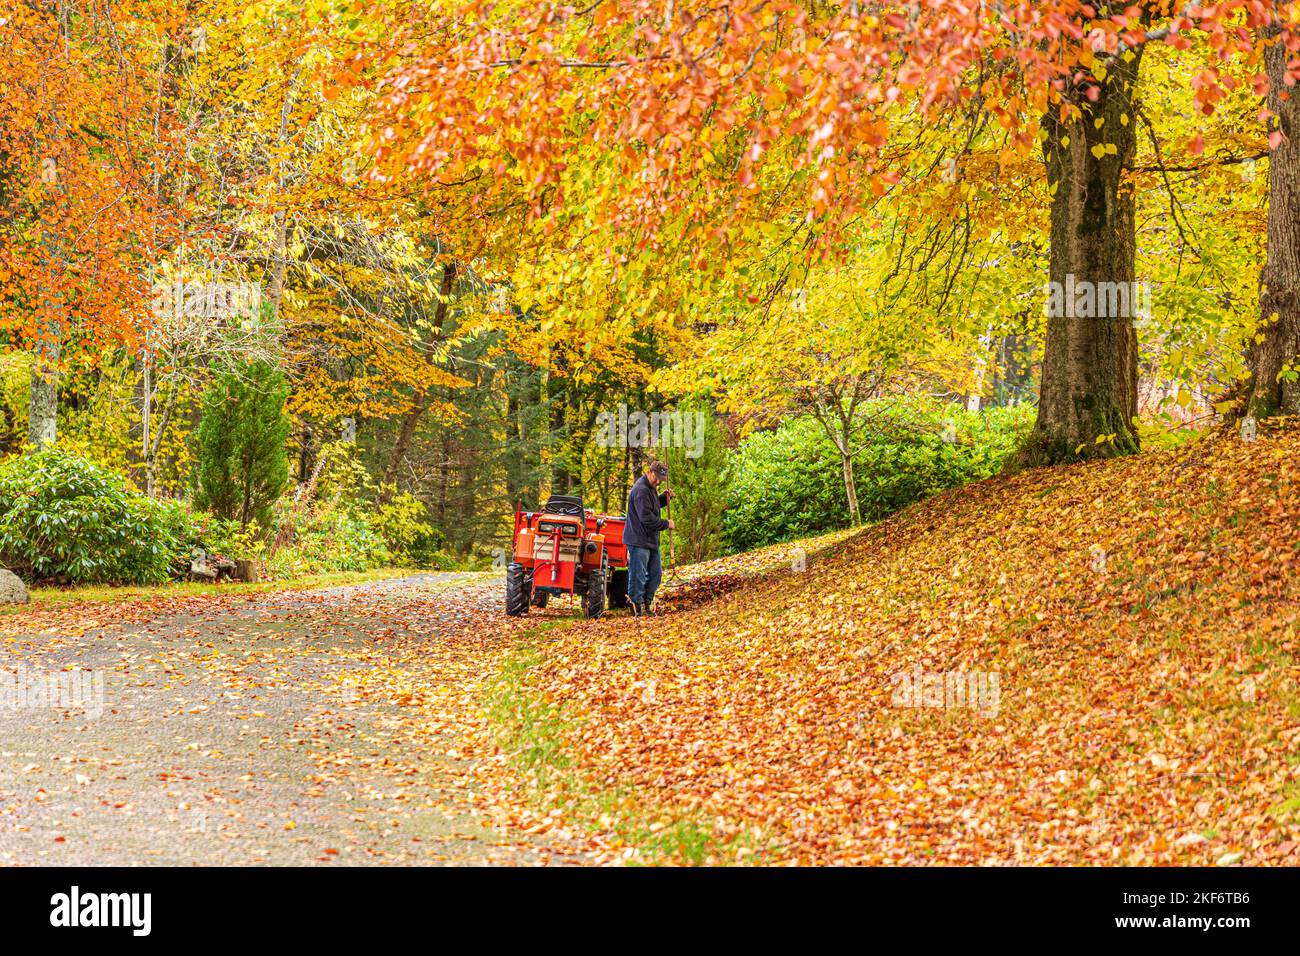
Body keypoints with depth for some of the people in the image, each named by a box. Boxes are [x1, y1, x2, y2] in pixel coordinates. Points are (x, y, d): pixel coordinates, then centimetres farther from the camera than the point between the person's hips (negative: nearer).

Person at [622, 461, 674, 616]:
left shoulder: (651, 488, 14)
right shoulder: (641, 490, -19)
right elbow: (646, 517, -23)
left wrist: (665, 498, 10)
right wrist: (666, 524, -13)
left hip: (651, 540, 10)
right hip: (639, 540, -10)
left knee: (655, 573, 14)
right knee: (638, 575, -5)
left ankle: (646, 603, 23)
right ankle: (636, 604, 1)